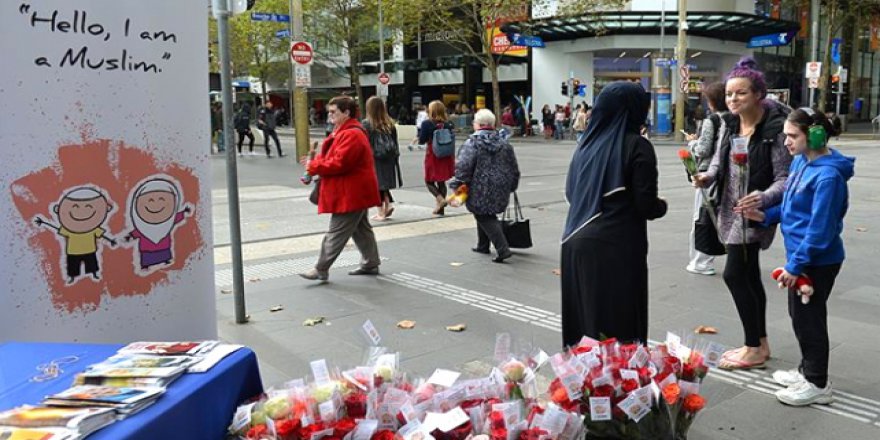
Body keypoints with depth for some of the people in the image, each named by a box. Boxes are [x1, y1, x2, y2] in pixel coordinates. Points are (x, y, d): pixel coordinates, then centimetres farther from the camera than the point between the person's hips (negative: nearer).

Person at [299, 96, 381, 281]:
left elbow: (339, 163, -27)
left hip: (351, 194, -11)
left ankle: (321, 269, 0)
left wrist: (313, 166, -16)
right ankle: (371, 264, 26)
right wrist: (315, 161, -1)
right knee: (361, 229, 17)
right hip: (356, 192, 11)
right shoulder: (344, 132, 15)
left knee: (336, 233, -5)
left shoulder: (351, 135, -21)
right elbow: (333, 158, 18)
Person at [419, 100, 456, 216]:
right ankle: (440, 208, 15)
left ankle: (440, 199, -15)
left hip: (432, 156, -4)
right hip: (446, 157, 4)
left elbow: (422, 140, -7)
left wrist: (419, 129, 6)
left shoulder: (427, 124, -11)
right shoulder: (448, 124, -1)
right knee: (442, 182, 14)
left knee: (429, 181, 9)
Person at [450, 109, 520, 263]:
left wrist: (458, 185, -10)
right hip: (501, 190, 6)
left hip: (481, 190, -6)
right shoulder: (504, 143, 8)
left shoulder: (472, 143, -10)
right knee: (486, 214, 24)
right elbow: (514, 169, 13)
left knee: (485, 217, 2)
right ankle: (483, 245, 34)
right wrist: (511, 186, 24)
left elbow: (463, 166, -19)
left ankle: (502, 249, -10)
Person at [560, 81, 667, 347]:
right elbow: (647, 205, -11)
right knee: (618, 322, 4)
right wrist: (662, 206, 9)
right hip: (617, 246, -6)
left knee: (583, 317, 16)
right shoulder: (637, 146, -8)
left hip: (576, 243, 6)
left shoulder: (587, 142, 10)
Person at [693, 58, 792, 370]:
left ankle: (754, 349, 10)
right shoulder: (730, 124, 3)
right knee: (749, 275, 15)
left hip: (754, 212, -7)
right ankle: (760, 344, 28)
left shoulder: (775, 128, -18)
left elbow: (785, 177, -18)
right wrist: (708, 176, -6)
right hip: (731, 210, 7)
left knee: (734, 274, -7)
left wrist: (764, 198, -35)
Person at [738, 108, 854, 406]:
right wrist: (766, 215, 0)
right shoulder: (800, 161, 3)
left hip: (817, 260, -9)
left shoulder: (828, 175, -24)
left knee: (808, 317, 4)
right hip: (800, 254, 9)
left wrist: (795, 264, -22)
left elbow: (820, 228, -24)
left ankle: (817, 383, 21)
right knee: (800, 314, 20)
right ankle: (807, 370, 37)